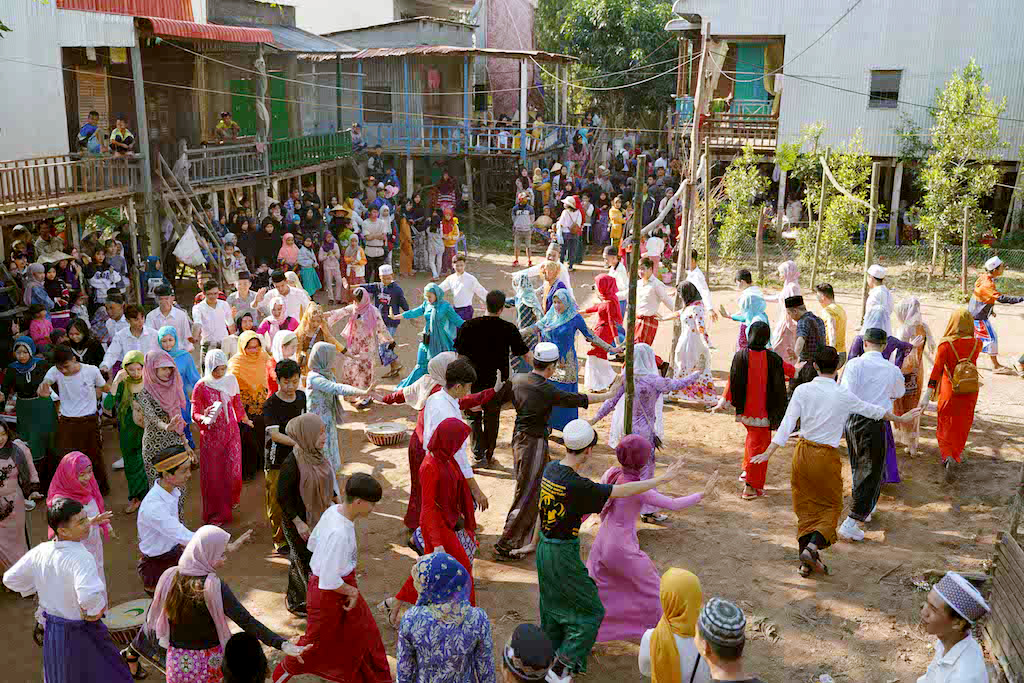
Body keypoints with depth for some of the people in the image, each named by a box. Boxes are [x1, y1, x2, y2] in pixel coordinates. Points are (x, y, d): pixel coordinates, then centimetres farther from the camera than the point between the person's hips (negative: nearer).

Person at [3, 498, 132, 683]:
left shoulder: (40, 551, -7)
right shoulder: (80, 557, -30)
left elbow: (10, 579, 8)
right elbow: (89, 595, -46)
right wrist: (95, 611, -25)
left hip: (51, 633, 7)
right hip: (81, 636, -7)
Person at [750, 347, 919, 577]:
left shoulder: (803, 390, -7)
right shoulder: (843, 395, -10)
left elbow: (788, 422, -13)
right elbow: (872, 410, 6)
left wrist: (769, 451, -15)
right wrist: (900, 419, 24)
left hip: (803, 453, 3)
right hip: (827, 457, -3)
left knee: (806, 507, 14)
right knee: (831, 506, 15)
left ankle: (807, 563, 19)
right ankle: (812, 546, -7)